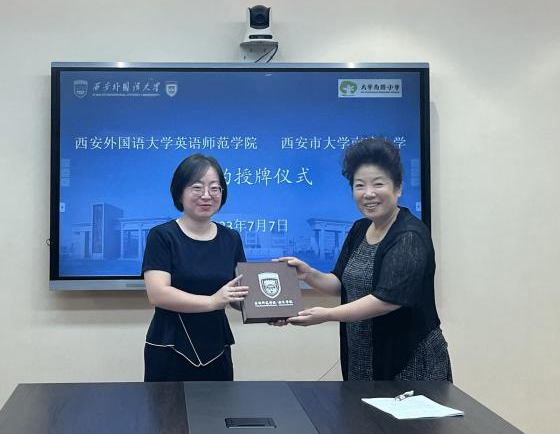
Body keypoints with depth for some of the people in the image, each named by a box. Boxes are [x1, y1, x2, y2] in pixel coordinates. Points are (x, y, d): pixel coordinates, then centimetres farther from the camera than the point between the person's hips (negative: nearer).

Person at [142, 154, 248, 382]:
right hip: (170, 352, -4)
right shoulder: (162, 236, -5)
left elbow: (242, 295, 9)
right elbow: (157, 294, -16)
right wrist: (212, 301, -27)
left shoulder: (231, 239, 9)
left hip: (216, 352, 4)